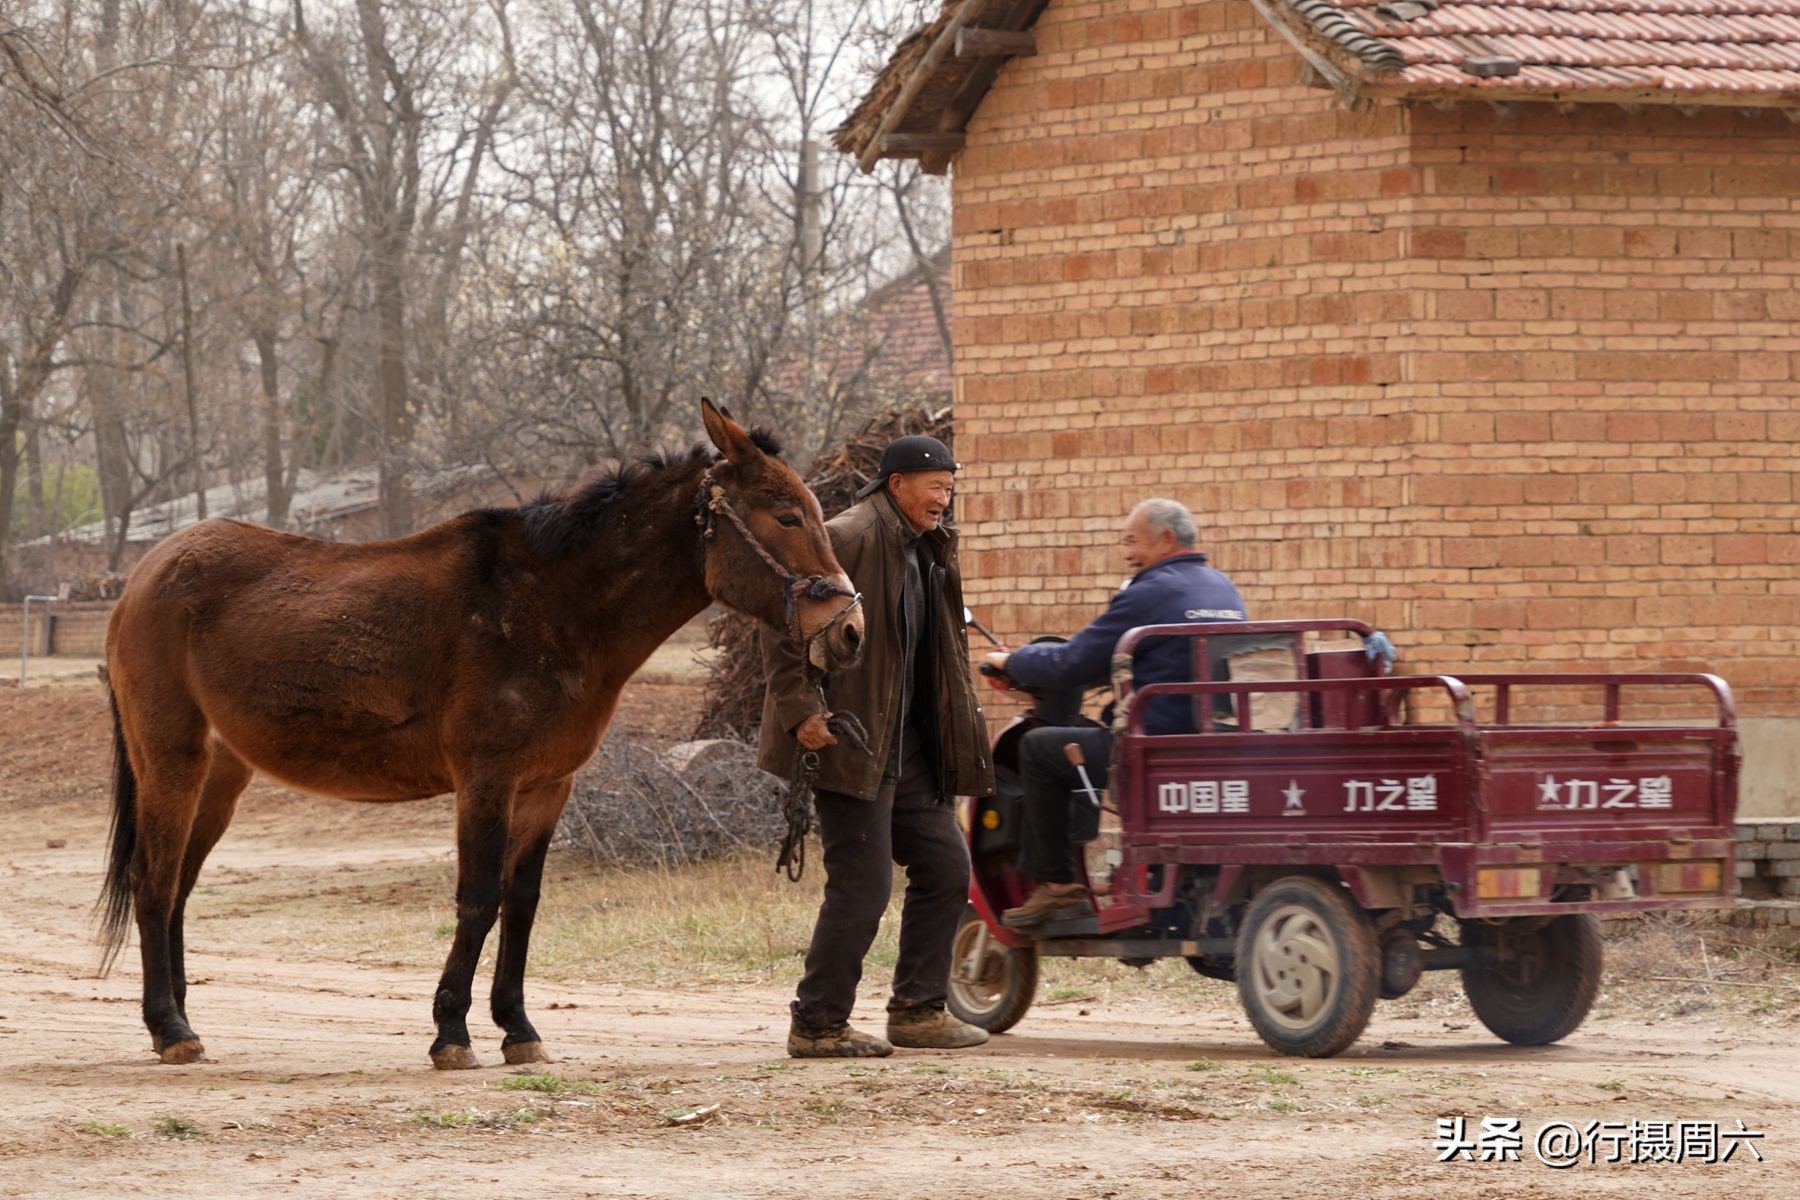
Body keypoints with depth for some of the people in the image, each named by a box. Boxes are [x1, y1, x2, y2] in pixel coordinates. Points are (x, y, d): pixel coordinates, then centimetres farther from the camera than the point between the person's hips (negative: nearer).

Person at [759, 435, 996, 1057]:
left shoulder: (928, 552, 16)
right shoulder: (847, 540, -13)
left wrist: (957, 743, 19)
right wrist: (802, 708, -22)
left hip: (905, 747, 10)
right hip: (852, 744, -10)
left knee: (946, 865, 11)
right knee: (863, 884, -8)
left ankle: (919, 1010, 19)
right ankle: (817, 1024, 0)